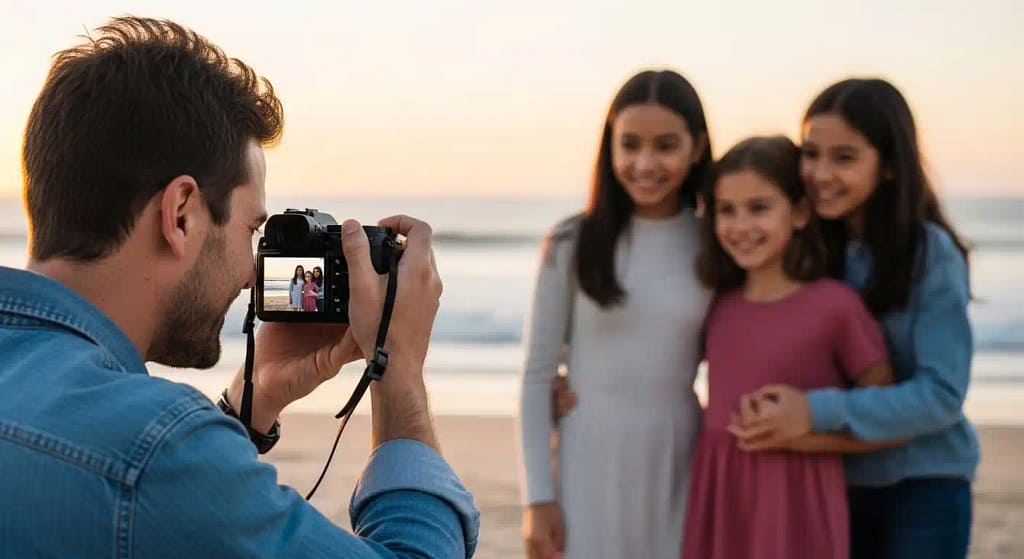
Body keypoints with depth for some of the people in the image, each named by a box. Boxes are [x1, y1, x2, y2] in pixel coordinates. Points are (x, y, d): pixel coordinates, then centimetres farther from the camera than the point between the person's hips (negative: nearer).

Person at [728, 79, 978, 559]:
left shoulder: (932, 255, -14)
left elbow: (942, 394, -19)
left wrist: (819, 412, -26)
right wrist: (765, 406, -17)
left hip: (923, 488, -4)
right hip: (832, 483, 4)